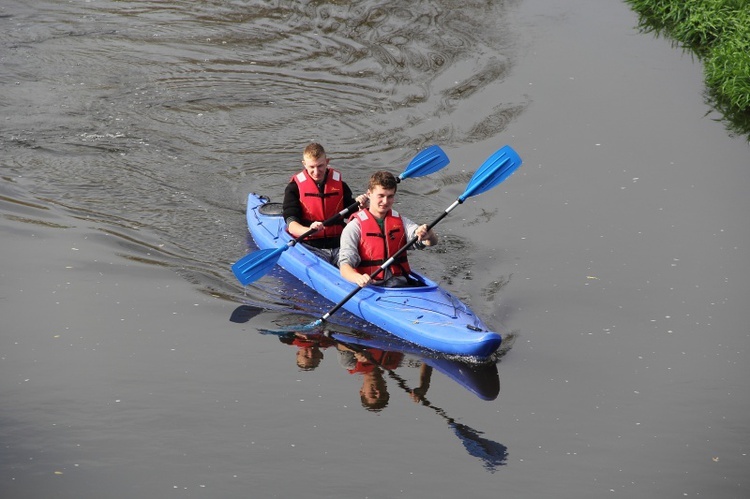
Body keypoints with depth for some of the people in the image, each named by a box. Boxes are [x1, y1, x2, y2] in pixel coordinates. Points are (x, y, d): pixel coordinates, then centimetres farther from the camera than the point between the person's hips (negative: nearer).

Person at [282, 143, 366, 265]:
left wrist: (357, 204, -6)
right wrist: (308, 231, -33)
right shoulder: (295, 187, 0)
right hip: (310, 247, -3)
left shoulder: (339, 183, 11)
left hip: (338, 243, 3)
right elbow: (291, 224, -11)